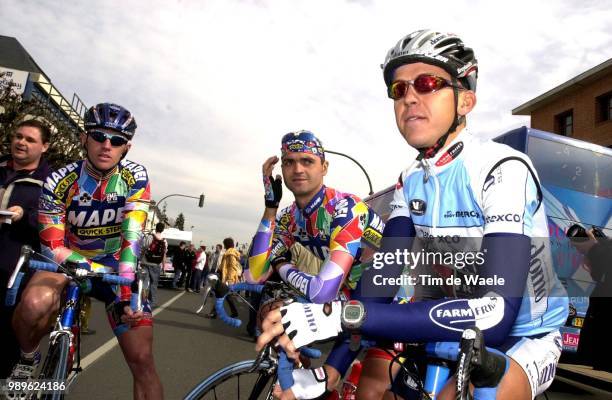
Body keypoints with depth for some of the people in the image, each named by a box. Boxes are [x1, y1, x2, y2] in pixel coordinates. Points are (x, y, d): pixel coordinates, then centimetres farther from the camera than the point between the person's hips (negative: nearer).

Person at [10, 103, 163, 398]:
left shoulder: (135, 177, -15)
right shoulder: (59, 182, -15)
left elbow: (132, 235, -24)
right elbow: (53, 247, -15)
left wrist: (126, 286, -37)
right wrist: (103, 273, -29)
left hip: (118, 265, 0)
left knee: (142, 358, -13)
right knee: (33, 305, -33)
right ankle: (28, 359, 1)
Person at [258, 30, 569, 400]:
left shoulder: (503, 170, -26)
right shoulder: (411, 182, -5)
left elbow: (496, 314, -36)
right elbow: (383, 273, -12)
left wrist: (344, 317, -44)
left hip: (525, 335, -5)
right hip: (459, 328, 6)